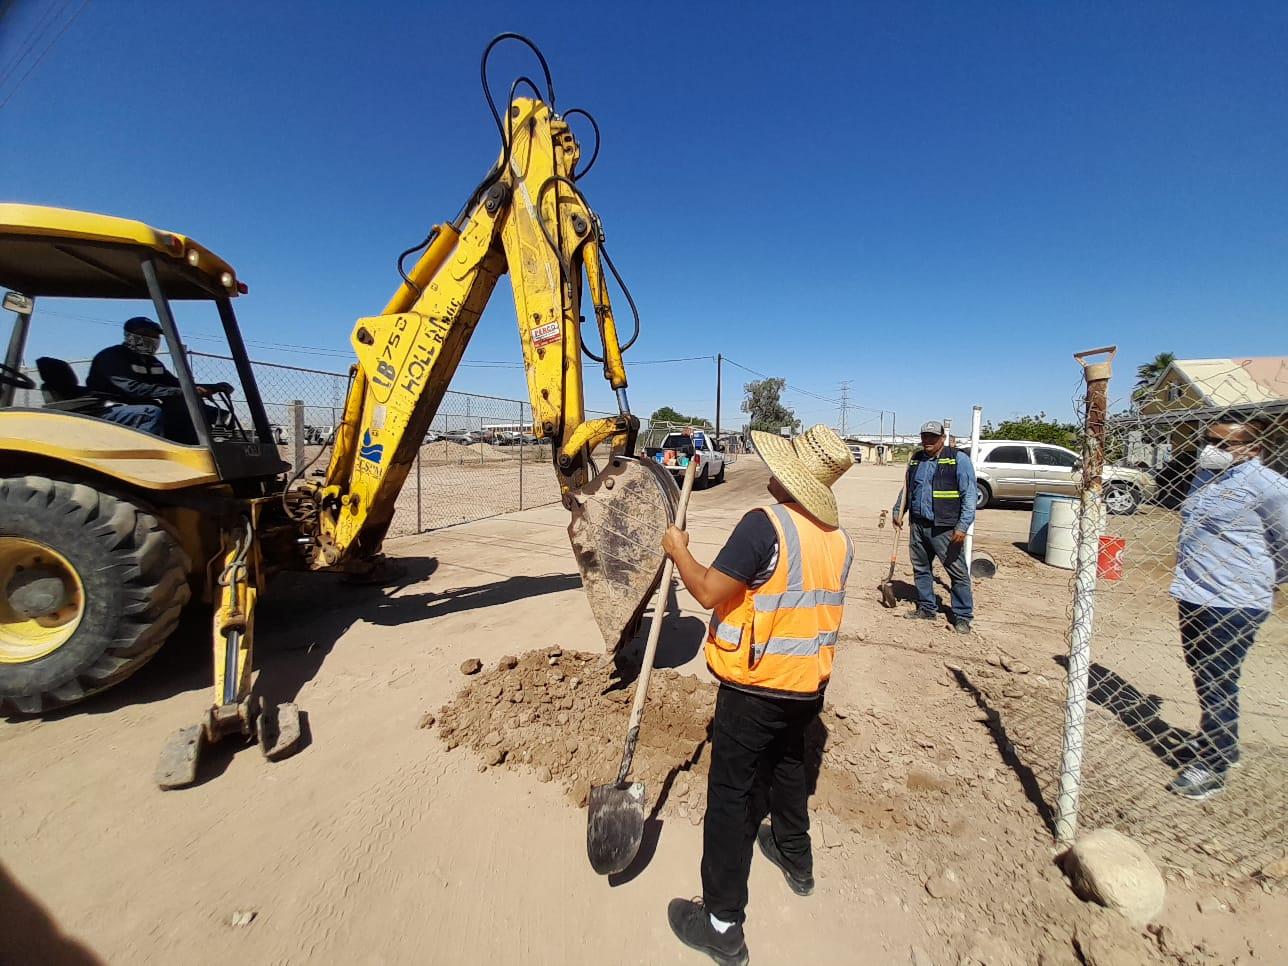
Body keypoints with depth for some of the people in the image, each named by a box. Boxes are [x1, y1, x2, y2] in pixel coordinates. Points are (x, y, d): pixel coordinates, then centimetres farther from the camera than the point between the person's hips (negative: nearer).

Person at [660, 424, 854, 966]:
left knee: (730, 795, 7)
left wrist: (678, 551, -8)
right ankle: (796, 859, 51)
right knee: (787, 765, 29)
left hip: (755, 688, -7)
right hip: (809, 684, 8)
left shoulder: (766, 524, -24)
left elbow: (707, 592, -23)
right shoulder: (839, 539, -1)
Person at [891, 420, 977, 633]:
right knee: (920, 569, 13)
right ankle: (926, 609, 28)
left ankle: (963, 617, 13)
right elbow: (906, 489, 24)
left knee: (958, 572, 1)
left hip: (945, 528, -6)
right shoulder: (915, 459, 12)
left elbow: (969, 495, -10)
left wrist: (963, 526, -16)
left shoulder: (958, 459, -6)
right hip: (918, 525, 6)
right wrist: (898, 511, 17)